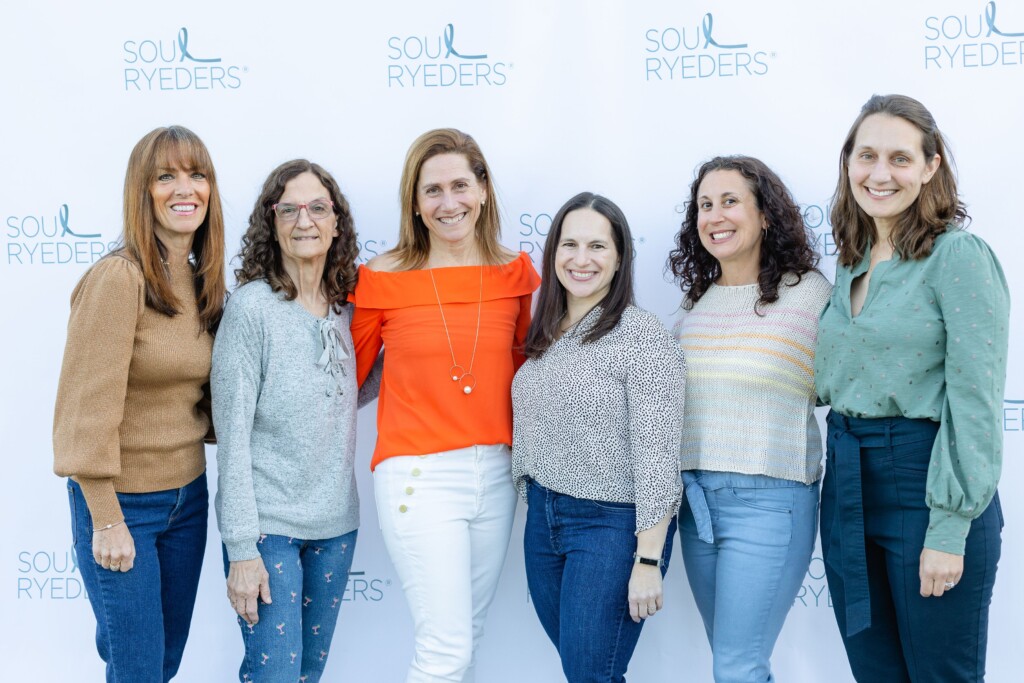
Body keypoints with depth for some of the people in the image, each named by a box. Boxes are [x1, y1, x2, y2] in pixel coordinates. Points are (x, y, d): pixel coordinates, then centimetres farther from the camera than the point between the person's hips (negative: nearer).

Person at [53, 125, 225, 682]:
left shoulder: (203, 282, 4)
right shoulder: (117, 278, -18)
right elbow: (90, 405, -19)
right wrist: (106, 520, -17)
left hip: (188, 493, 7)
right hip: (121, 501, -7)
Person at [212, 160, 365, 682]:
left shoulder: (347, 309, 5)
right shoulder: (252, 306, -11)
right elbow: (232, 432, -13)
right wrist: (241, 548, -15)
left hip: (335, 523, 6)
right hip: (267, 524, -5)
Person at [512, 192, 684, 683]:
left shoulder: (642, 336, -13)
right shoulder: (544, 338, 7)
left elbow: (657, 456, -17)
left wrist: (648, 561, -19)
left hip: (614, 524, -6)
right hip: (542, 518, 7)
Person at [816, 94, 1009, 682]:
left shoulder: (959, 255, -10)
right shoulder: (852, 263, 11)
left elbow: (975, 399, -15)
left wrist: (950, 529, -18)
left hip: (925, 482, -6)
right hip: (847, 482, 7)